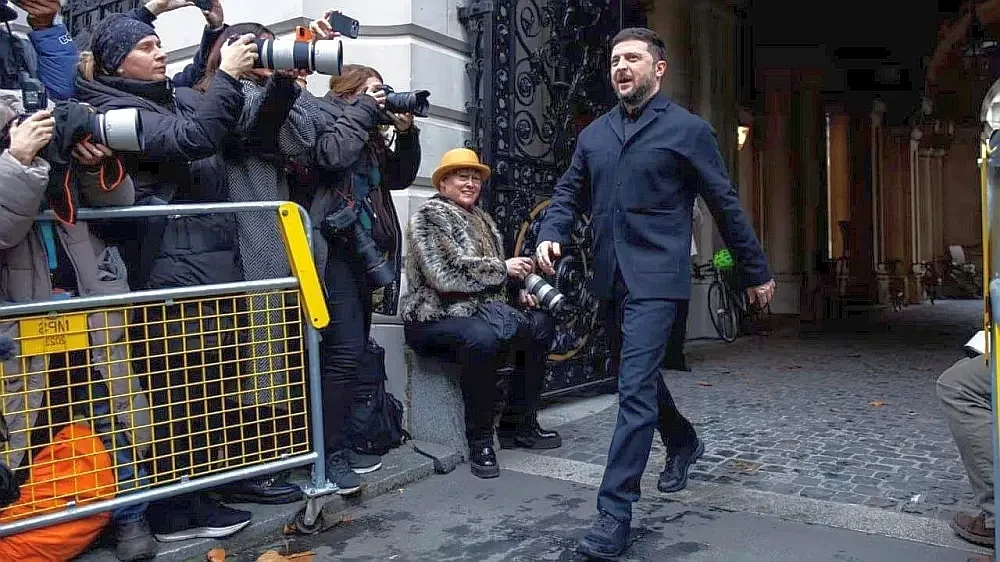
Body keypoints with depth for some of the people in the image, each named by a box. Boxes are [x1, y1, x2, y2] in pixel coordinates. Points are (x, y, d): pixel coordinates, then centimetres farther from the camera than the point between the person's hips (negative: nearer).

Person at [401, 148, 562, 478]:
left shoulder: (481, 219, 20)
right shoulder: (429, 216, -7)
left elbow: (489, 273, 28)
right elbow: (446, 274, -20)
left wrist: (519, 288, 7)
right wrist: (503, 268, -15)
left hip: (480, 311, 9)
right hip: (436, 318, -9)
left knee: (542, 324, -2)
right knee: (483, 338, -37)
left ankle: (518, 424, 7)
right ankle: (480, 440, -20)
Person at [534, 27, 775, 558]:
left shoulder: (688, 129, -1)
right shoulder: (594, 133, 13)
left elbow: (725, 205, 2)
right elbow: (569, 194, 15)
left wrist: (757, 271, 7)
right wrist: (550, 235, -7)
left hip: (655, 279, -6)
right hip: (610, 278, 6)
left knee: (635, 387, -12)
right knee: (637, 377, 19)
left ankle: (615, 510, -6)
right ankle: (683, 443, 45)